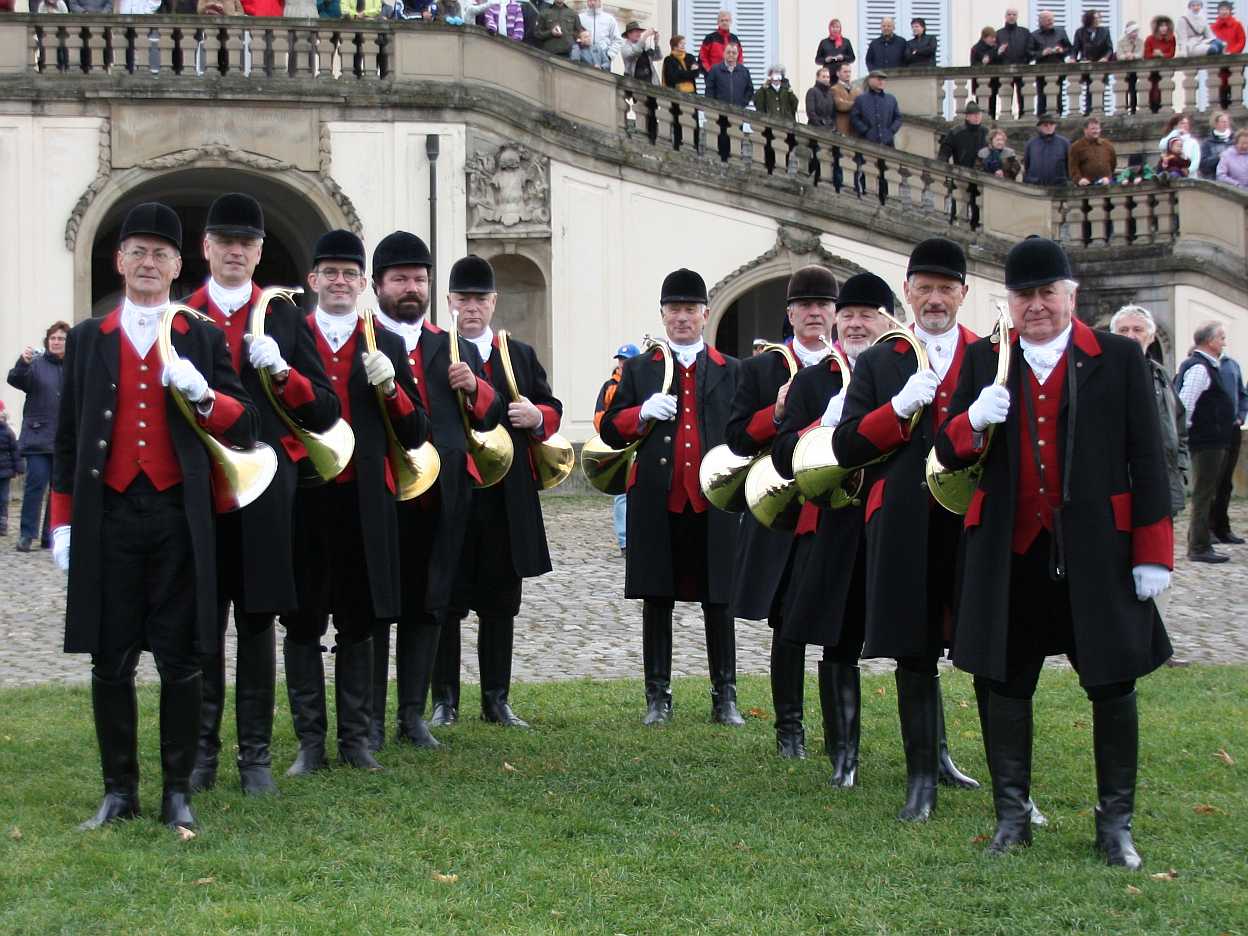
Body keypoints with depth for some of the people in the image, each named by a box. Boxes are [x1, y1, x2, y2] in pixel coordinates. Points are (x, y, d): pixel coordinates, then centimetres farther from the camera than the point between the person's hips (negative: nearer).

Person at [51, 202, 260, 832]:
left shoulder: (205, 339, 7)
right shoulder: (87, 339, 10)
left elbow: (244, 429, 4)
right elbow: (67, 438, 10)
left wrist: (201, 393, -15)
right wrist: (62, 523, 5)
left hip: (180, 516, -1)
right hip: (108, 515, 1)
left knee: (180, 661, 2)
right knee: (110, 661, 4)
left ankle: (178, 791, 12)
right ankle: (119, 790, 15)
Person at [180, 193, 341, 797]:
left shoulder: (285, 317, 7)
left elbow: (325, 412, 3)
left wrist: (280, 370, -12)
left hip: (264, 494, 0)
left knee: (257, 622, 4)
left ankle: (256, 755, 11)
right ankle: (201, 749, 14)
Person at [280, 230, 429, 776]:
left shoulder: (387, 346, 8)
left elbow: (416, 434, 5)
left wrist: (390, 387, -10)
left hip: (363, 504, 1)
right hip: (301, 501, -1)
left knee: (358, 624, 7)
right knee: (302, 624, 4)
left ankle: (355, 739, 15)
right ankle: (310, 742, 12)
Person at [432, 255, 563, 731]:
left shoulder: (521, 355, 15)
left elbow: (552, 409, 17)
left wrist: (537, 416, -4)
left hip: (507, 499, 3)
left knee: (500, 602, 9)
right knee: (446, 602, 2)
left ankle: (497, 699, 17)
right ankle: (445, 701, 11)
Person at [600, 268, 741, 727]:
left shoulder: (732, 371, 11)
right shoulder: (639, 369, 10)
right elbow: (610, 430, 6)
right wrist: (644, 413, -12)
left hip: (714, 504, 0)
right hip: (658, 504, 0)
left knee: (718, 601, 5)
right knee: (657, 601, 5)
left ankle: (724, 697, 13)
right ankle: (658, 697, 13)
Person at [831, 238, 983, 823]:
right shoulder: (879, 363, 9)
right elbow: (846, 447, 1)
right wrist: (900, 409, -13)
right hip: (906, 529, 0)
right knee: (913, 652, 4)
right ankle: (923, 775, 14)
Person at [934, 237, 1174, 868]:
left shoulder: (1119, 358, 1)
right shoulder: (984, 361, 6)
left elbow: (1147, 460, 0)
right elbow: (947, 454, 5)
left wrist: (1153, 551, -5)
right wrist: (973, 421, -18)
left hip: (1097, 550, -2)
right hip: (1009, 552, 2)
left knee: (1113, 683, 5)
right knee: (1004, 681, 8)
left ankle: (1115, 822, 18)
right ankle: (1012, 814, 21)